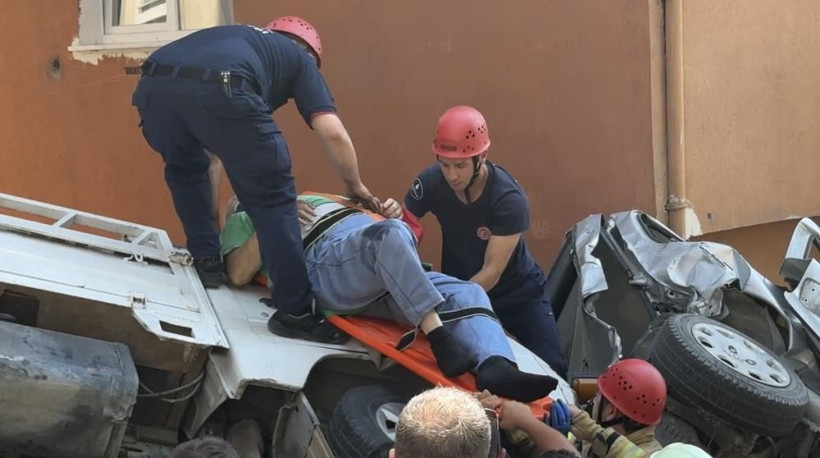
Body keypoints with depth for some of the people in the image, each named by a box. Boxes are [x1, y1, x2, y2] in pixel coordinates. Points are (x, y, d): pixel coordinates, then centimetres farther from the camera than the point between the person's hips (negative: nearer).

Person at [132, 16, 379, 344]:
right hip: (221, 90, -5)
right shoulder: (300, 58, 32)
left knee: (184, 168, 36)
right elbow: (333, 134, 17)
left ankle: (205, 260, 34)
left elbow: (208, 145, 47)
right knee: (272, 198, 10)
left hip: (155, 84, 5)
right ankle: (294, 310, 8)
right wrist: (355, 186, 35)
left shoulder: (236, 37, 45)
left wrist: (216, 214, 53)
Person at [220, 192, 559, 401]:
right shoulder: (243, 219, 26)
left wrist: (391, 215, 13)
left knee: (467, 294, -18)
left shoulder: (316, 199, 44)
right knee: (391, 233, -36)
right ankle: (441, 340, -45)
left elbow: (379, 228, 34)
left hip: (391, 280, 7)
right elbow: (238, 274, 4)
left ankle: (496, 370, -46)